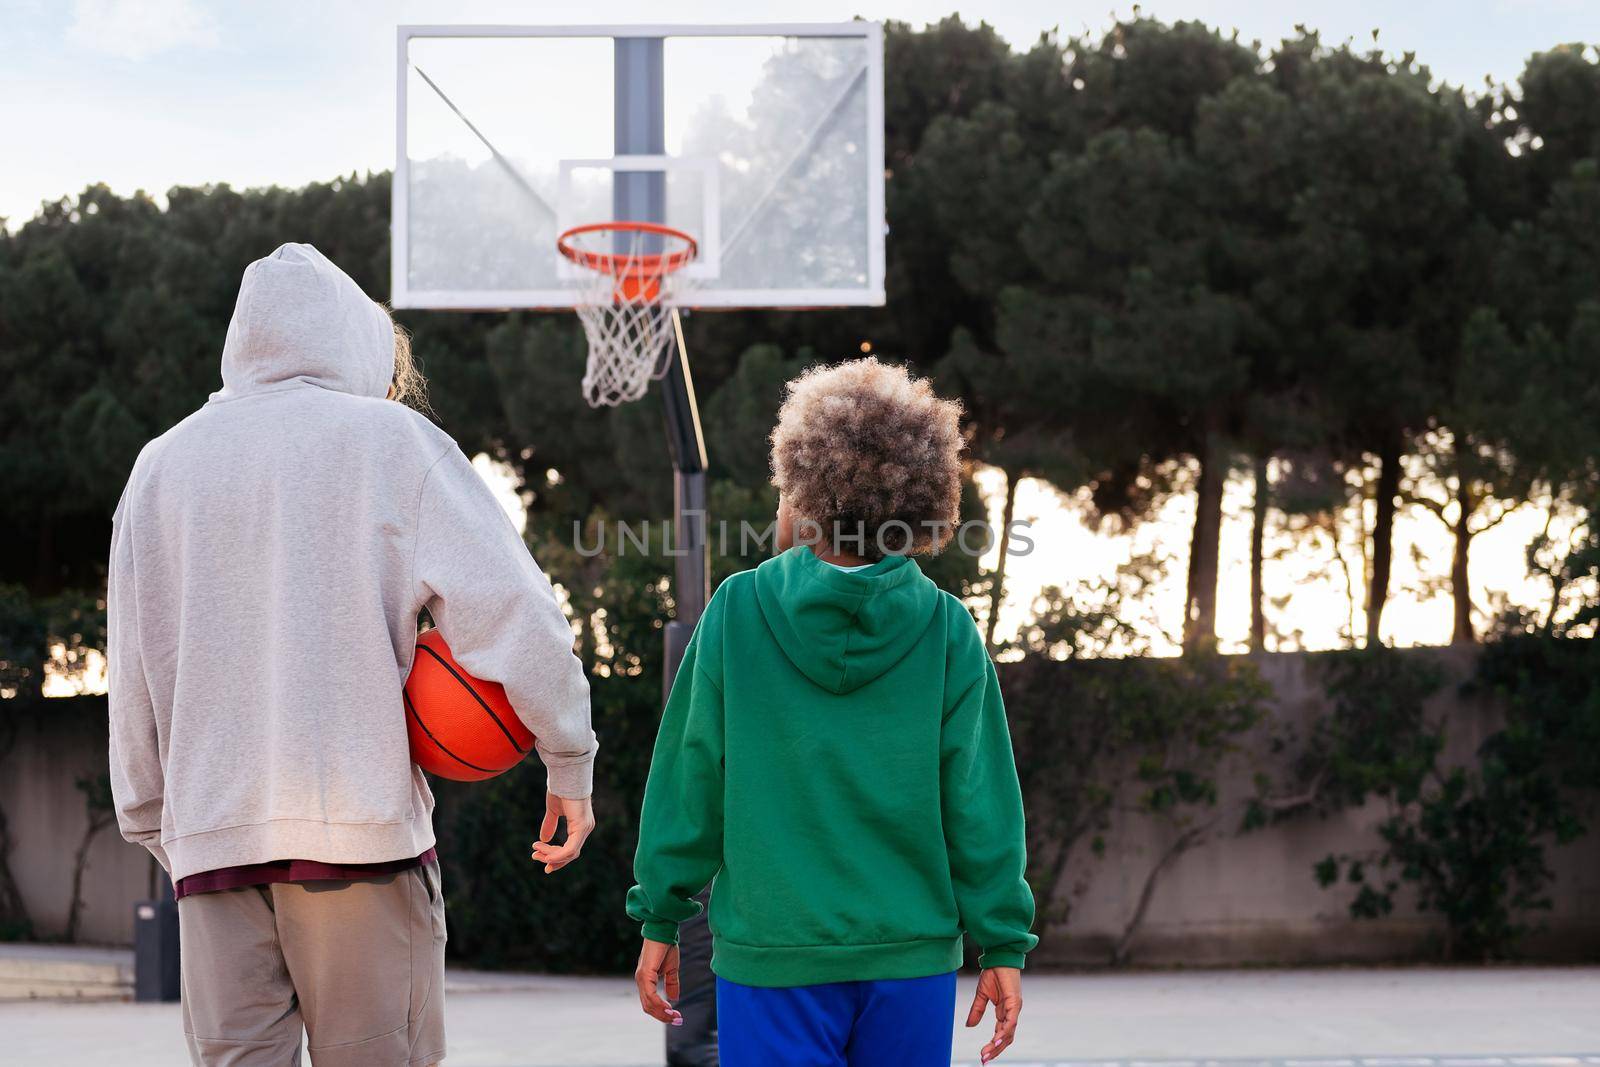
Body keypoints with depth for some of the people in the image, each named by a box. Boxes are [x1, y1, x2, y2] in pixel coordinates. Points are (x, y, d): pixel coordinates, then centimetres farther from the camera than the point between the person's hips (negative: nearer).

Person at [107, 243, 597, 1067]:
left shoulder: (163, 462, 15)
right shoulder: (391, 437, 3)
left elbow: (133, 674, 16)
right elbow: (509, 609, -4)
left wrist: (154, 827, 22)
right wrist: (570, 761, 3)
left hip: (211, 835, 4)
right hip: (362, 818, -3)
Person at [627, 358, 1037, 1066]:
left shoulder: (736, 611, -6)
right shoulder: (947, 629, -3)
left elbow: (690, 778, -2)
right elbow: (978, 801, -2)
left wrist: (661, 920, 7)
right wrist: (1001, 944, 6)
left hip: (770, 952, -1)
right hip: (913, 953, 2)